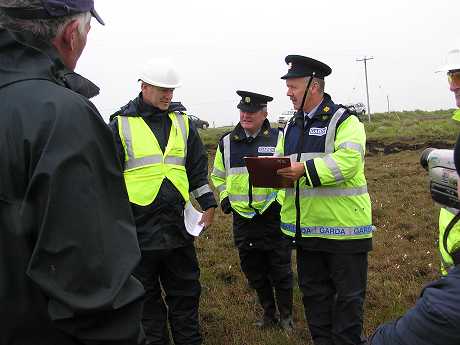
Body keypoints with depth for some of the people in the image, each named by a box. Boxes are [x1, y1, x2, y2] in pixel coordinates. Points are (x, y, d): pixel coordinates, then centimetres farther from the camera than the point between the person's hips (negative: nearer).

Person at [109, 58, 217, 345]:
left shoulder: (182, 121, 9)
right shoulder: (121, 124, -1)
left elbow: (198, 167, 13)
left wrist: (208, 202, 7)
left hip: (178, 224, 3)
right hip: (139, 225, -3)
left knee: (185, 291, 14)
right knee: (146, 297, 12)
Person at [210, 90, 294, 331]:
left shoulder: (279, 139, -3)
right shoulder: (227, 142, 6)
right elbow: (218, 175, 19)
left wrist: (283, 199, -10)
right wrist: (224, 198, 7)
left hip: (274, 215, -3)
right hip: (243, 218, 4)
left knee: (281, 270, 6)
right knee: (254, 272, 14)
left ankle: (286, 315, 26)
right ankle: (268, 313, 34)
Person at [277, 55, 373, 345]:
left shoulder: (344, 120, -8)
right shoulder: (292, 126, 14)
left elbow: (348, 161, -24)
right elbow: (284, 164, 18)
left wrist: (305, 170, -28)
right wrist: (274, 171, -4)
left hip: (343, 226, -7)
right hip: (306, 227, 7)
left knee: (348, 295, 7)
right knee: (314, 294, 18)